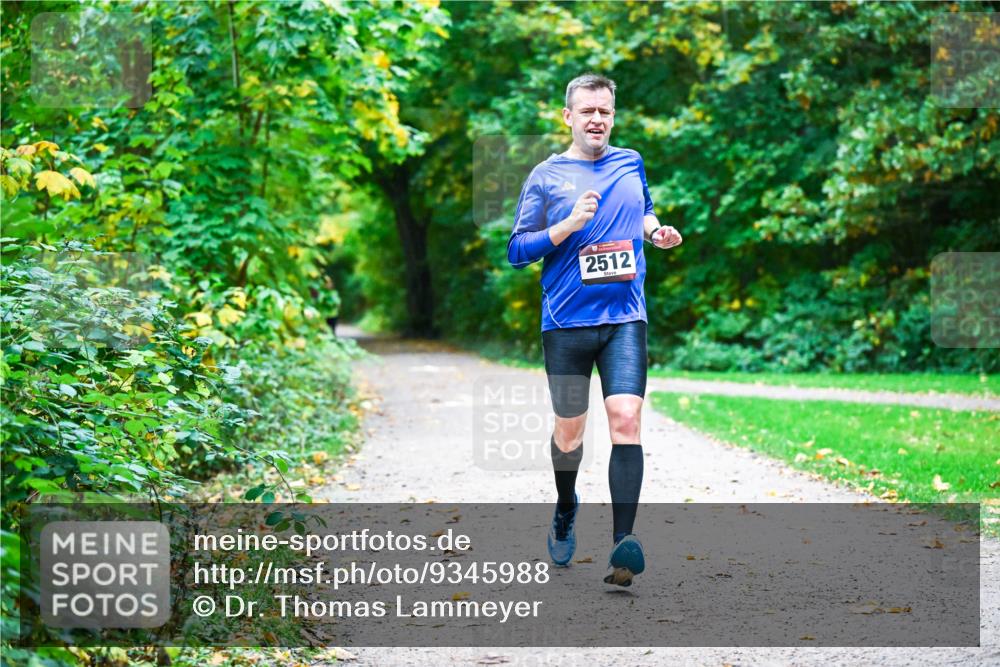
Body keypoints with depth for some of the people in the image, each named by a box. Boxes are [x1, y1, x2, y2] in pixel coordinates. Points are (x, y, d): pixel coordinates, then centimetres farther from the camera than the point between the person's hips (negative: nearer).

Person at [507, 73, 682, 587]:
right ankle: (565, 511, 40)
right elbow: (515, 251, -1)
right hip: (566, 322, -1)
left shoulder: (631, 163, 10)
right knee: (568, 431, 9)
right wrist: (568, 225, -15)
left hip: (624, 318, 1)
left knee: (626, 418, -17)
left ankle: (622, 545, -23)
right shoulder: (546, 176, 1)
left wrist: (656, 231, 8)